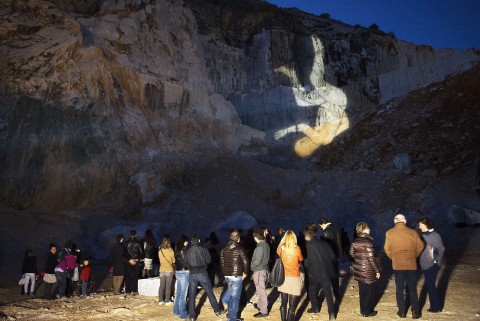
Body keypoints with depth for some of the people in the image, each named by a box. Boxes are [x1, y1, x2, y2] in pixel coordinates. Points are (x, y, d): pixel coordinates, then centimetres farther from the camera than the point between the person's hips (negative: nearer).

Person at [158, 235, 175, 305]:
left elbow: (160, 260, 6)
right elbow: (173, 261, -2)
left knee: (161, 286, 10)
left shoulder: (160, 251, -2)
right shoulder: (170, 251, -10)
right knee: (168, 286, 3)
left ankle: (160, 300, 15)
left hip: (162, 270, 3)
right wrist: (174, 268, 14)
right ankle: (167, 301, 6)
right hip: (169, 270, -3)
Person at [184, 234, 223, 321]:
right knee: (210, 293, 12)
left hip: (192, 274, 1)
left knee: (192, 296, 10)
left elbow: (187, 264, 3)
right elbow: (208, 260, -3)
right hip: (202, 273, -1)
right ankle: (217, 310, 22)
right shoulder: (203, 249, -8)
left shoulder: (187, 251, -2)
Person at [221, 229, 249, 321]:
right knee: (235, 297, 5)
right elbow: (245, 262, -14)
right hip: (237, 276, -5)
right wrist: (245, 272, 3)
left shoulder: (224, 249, 3)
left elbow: (222, 262, 9)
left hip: (227, 275, 5)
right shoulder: (240, 248, -13)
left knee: (230, 289, 32)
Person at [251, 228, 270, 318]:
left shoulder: (260, 247, -22)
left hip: (259, 271, -9)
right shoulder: (266, 244, 5)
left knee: (261, 290, 0)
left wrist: (250, 264, -5)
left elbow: (257, 261, -23)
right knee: (261, 289, 23)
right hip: (264, 268, 9)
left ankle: (264, 311, 9)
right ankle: (260, 305, 39)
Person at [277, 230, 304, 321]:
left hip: (284, 278, 3)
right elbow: (301, 259, 8)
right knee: (292, 306, 2)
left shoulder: (282, 248, -7)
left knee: (283, 304, 16)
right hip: (295, 279, -3)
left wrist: (281, 241, 11)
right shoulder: (297, 249, -12)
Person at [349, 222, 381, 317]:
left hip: (358, 269, 6)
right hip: (367, 271, -6)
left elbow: (351, 253, 9)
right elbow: (371, 258, -19)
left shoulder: (355, 241, 0)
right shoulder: (367, 242, -20)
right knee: (368, 291, 9)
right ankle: (367, 311, 20)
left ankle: (362, 309, 30)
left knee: (362, 290, 18)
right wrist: (377, 270, -11)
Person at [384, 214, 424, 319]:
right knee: (412, 289, 15)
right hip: (411, 265, 1)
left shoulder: (389, 233, -8)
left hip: (397, 265, -1)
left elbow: (387, 249, -6)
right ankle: (415, 312, 21)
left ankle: (402, 311, 20)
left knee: (399, 289, 12)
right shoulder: (413, 232, -6)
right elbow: (420, 246, 0)